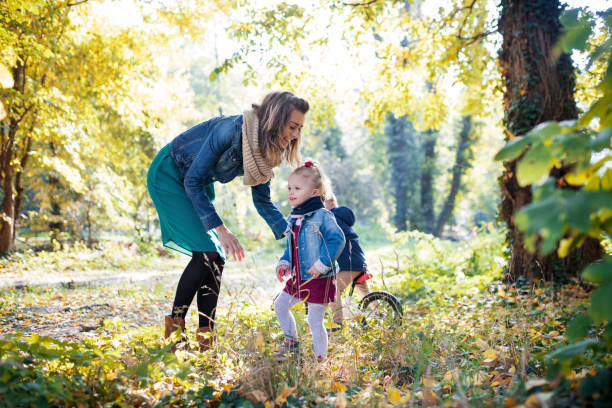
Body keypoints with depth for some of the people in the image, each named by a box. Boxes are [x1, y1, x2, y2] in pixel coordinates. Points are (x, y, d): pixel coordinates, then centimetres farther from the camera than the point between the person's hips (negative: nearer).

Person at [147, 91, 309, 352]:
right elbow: (193, 181, -28)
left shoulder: (265, 151, -8)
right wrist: (221, 229, -30)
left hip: (199, 186, 8)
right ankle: (174, 327, -3)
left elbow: (262, 201, 0)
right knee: (206, 253, -18)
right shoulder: (233, 129, -32)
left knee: (217, 258, -3)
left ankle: (205, 339, 2)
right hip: (168, 176, -8)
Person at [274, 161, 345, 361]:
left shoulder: (322, 216, -15)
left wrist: (322, 264, -24)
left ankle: (321, 358, 13)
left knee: (315, 321, -2)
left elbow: (337, 240, -20)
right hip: (297, 278, 8)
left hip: (318, 279, -8)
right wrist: (284, 263, 4)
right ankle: (291, 341, 35)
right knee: (280, 306, 16)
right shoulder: (292, 219, 9)